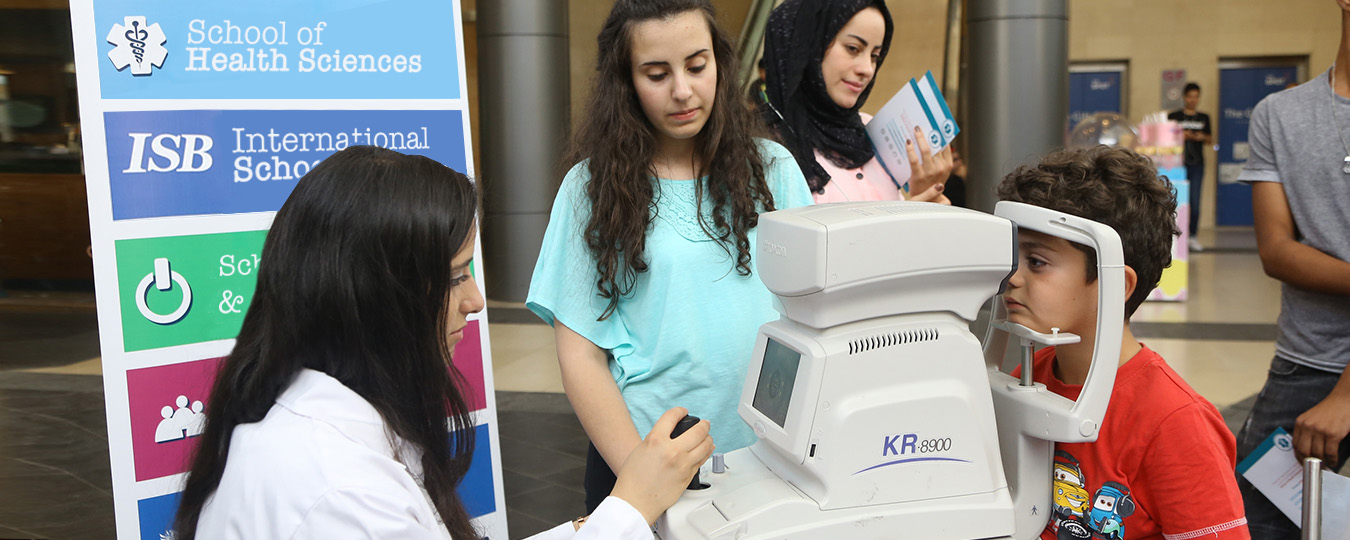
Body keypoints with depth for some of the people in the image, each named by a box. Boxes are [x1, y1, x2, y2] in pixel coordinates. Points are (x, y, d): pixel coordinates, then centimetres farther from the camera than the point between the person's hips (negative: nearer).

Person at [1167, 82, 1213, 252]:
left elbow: (1210, 140, 18)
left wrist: (1203, 137, -4)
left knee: (1195, 202, -1)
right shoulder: (1173, 116, 3)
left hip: (1197, 164, 2)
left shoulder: (1204, 118, 13)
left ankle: (1193, 237, 6)